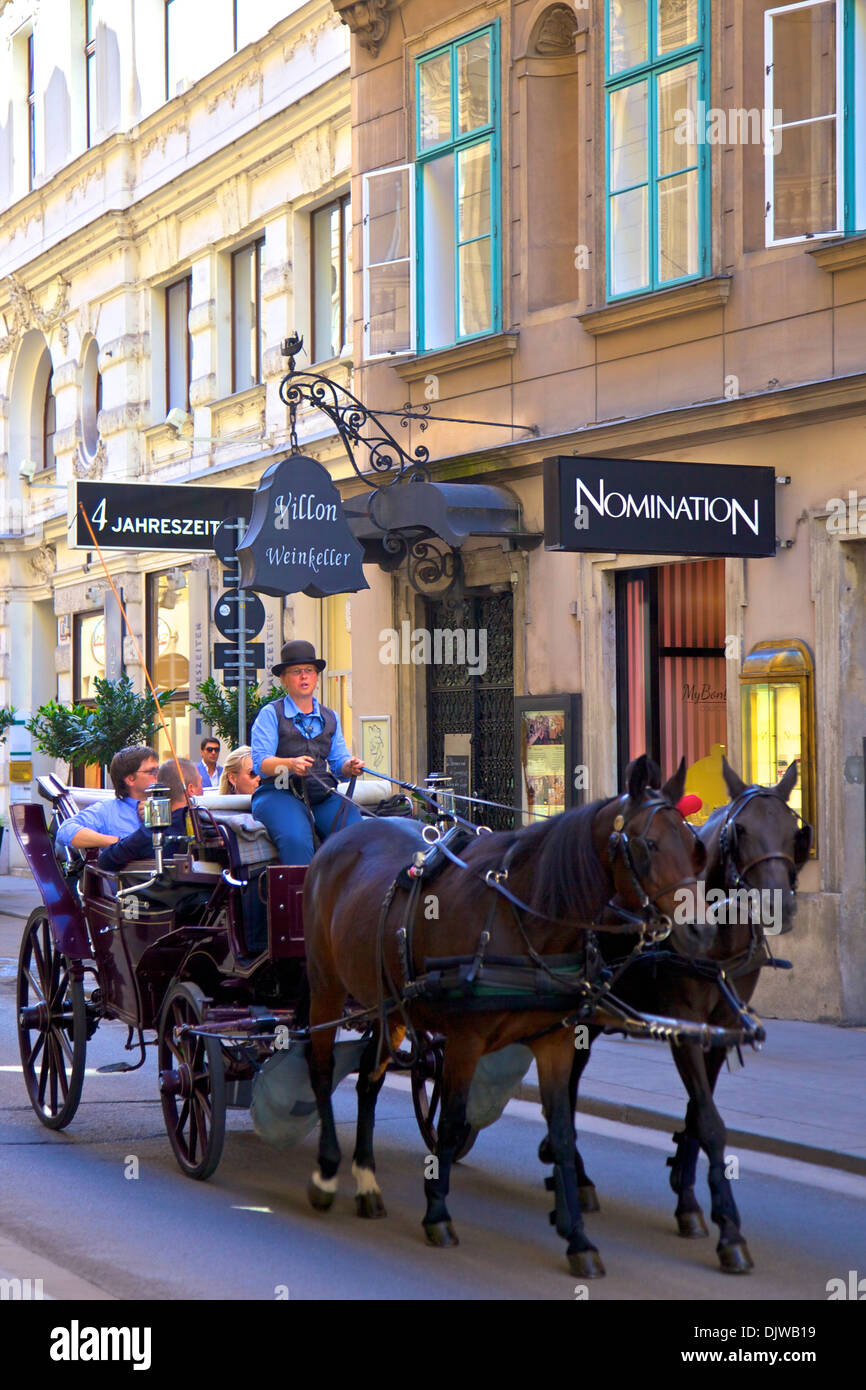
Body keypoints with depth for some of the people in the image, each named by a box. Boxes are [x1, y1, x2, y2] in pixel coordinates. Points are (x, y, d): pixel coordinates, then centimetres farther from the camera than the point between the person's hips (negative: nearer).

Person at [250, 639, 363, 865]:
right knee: (296, 839, -35)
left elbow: (339, 762, 17)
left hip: (323, 796, 4)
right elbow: (260, 762, -5)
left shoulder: (330, 718, 22)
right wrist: (291, 764, -24)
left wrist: (350, 767, -8)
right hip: (279, 794, -4)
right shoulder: (270, 714, 7)